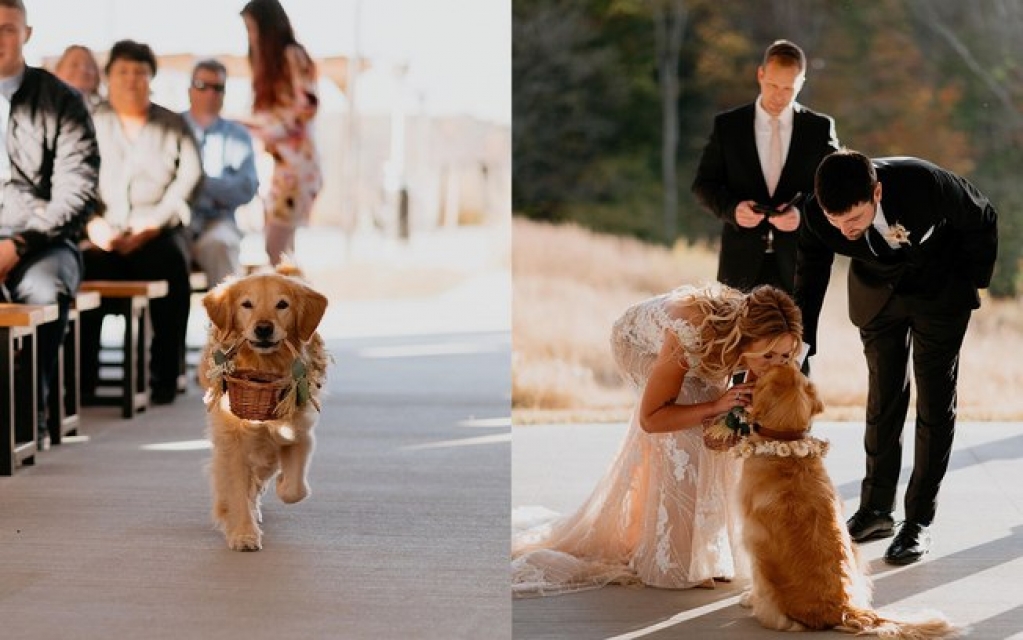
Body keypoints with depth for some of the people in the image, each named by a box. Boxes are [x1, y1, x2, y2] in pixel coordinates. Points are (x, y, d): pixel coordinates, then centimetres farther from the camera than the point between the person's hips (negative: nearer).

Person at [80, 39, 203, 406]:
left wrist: (152, 224, -11)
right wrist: (91, 222, -16)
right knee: (85, 268, -34)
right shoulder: (90, 123, 17)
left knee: (172, 265, -33)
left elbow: (190, 176, 4)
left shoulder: (174, 125, 18)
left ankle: (165, 375, -27)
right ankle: (82, 375, -28)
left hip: (157, 234, 0)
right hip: (102, 235, 0)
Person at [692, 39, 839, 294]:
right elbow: (703, 184, 7)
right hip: (742, 263, 0)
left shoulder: (820, 128, 6)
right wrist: (732, 209, -14)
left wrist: (803, 213, -15)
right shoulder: (727, 125, 6)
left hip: (798, 264, 0)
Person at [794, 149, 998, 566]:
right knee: (883, 397, 9)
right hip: (877, 294, 2)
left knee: (935, 402, -1)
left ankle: (919, 522, 5)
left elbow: (983, 221, -17)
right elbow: (808, 286, -16)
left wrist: (972, 282, -7)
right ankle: (876, 509, 20)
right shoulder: (818, 216, -29)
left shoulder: (925, 184, -38)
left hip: (940, 292, -2)